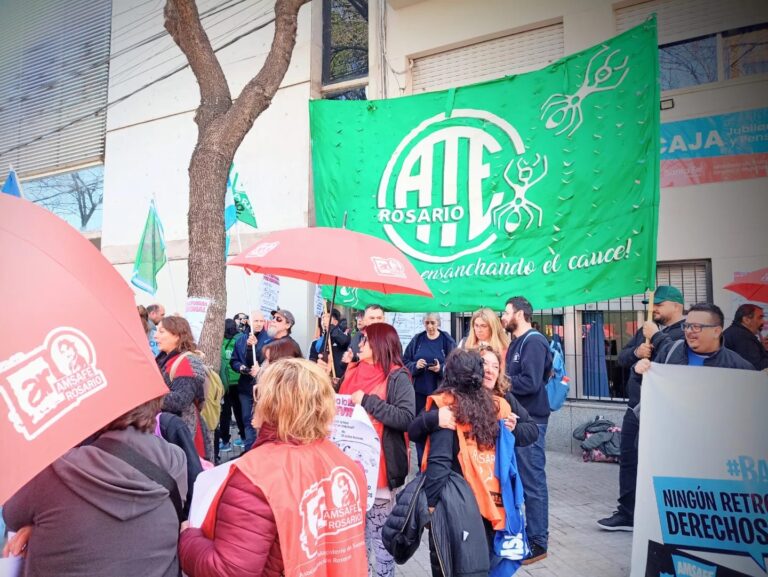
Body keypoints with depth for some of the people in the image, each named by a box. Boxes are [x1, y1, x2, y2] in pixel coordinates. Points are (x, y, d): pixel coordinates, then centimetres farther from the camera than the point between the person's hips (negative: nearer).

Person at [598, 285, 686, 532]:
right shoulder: (646, 330, 15)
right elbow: (622, 357, 12)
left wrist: (655, 336, -17)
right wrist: (636, 351, -9)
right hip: (635, 408, 8)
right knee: (628, 459, 14)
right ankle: (626, 513, 27)